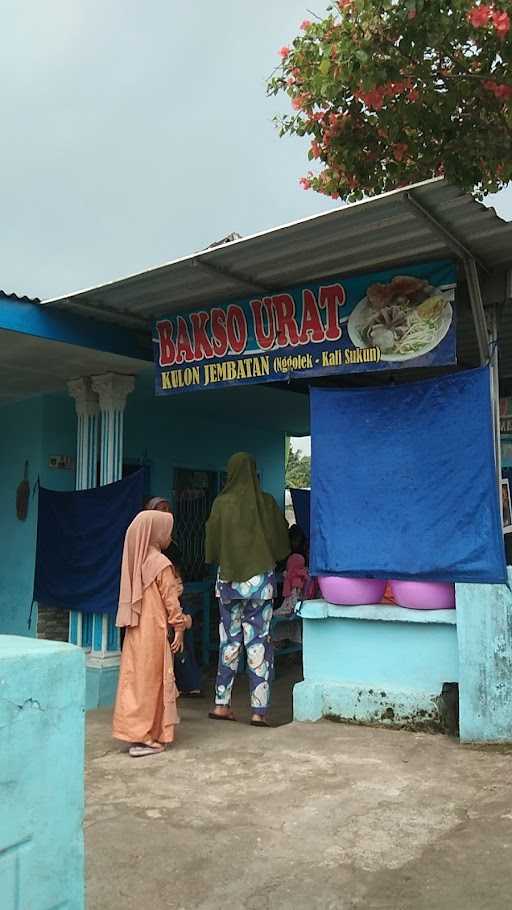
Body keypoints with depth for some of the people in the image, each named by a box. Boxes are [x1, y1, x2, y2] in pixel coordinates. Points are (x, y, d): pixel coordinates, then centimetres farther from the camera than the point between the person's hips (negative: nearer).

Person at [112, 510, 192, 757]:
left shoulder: (136, 561, 7)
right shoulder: (161, 563, -15)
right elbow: (171, 600, -13)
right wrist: (179, 627, -5)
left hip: (136, 632, 7)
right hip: (154, 633, -7)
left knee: (136, 680, 12)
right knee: (151, 683, 0)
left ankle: (135, 731, 20)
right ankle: (145, 738, 5)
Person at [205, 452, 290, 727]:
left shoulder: (221, 503, -3)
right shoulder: (266, 503, -4)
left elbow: (212, 545, 1)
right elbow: (281, 543, 3)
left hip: (228, 578, 1)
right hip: (260, 578, -1)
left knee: (229, 639, 12)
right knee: (258, 640, 2)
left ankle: (222, 704, 14)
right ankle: (259, 711, 2)